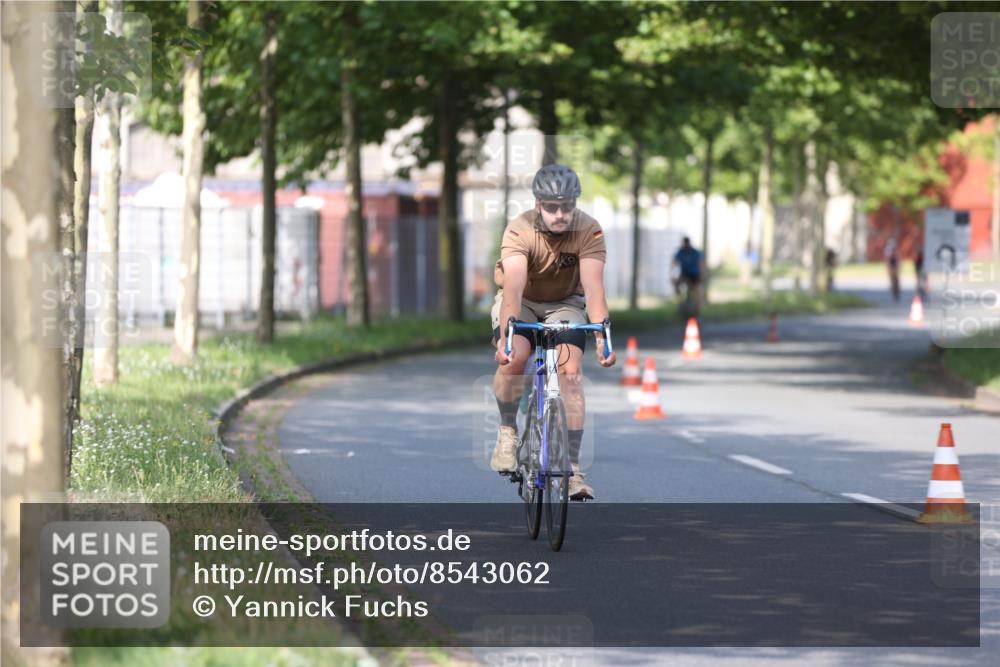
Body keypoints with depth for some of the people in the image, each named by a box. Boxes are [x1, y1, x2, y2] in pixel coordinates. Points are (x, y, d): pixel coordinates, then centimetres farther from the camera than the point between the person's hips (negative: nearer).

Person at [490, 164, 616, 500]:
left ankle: (571, 466, -16)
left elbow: (593, 286, -35)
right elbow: (514, 285, -41)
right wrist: (505, 334, -55)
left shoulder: (589, 231, -26)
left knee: (570, 371, -19)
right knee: (513, 357, -29)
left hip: (566, 303, 1)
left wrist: (602, 336, -49)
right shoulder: (519, 230, -29)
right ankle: (507, 431, -3)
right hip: (523, 301, -1)